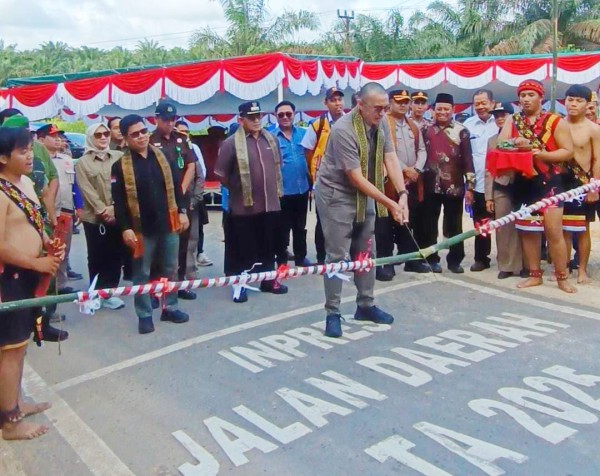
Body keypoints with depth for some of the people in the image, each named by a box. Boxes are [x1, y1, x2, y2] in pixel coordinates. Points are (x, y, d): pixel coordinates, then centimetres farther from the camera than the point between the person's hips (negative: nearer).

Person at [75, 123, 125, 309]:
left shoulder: (119, 157, 8)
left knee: (116, 256, 5)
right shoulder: (83, 162, 3)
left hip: (118, 215, 2)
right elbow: (87, 190, -5)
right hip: (94, 217, -2)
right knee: (97, 257, 3)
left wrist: (114, 208, -10)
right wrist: (102, 210, -15)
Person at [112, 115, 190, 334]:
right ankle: (144, 316, 16)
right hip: (141, 228, -3)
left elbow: (175, 186, 11)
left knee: (170, 269, 13)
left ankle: (170, 308, 27)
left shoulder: (162, 157, 7)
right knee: (142, 273, 5)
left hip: (168, 224, 4)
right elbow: (119, 201, -7)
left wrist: (182, 211, 5)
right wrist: (125, 228, -12)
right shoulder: (120, 166, -5)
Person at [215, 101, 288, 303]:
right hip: (243, 206, -5)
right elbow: (221, 174, -9)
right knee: (243, 248, 4)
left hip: (270, 204, 5)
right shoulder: (232, 143, -11)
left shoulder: (271, 139, 7)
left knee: (268, 246, 16)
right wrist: (237, 188, 2)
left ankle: (269, 280, 29)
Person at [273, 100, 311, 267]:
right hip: (282, 191, -3)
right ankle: (281, 261, 21)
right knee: (283, 228, 8)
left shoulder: (303, 133, 3)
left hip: (302, 188, 4)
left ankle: (301, 257, 32)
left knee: (300, 226, 17)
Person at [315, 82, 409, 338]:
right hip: (337, 194, -7)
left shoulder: (381, 124, -3)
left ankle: (365, 305, 26)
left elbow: (391, 159, -8)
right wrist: (389, 204, -23)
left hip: (364, 194, 7)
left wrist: (403, 194, -22)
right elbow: (356, 178, -25)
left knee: (365, 252, 13)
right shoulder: (343, 130, -26)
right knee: (338, 255, -4)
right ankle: (332, 313, 6)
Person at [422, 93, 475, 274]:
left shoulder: (461, 131, 0)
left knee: (454, 225, 7)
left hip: (454, 186, -1)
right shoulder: (426, 129, 5)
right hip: (431, 185, 1)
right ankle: (432, 259, 19)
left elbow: (468, 160, -1)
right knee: (430, 224, 8)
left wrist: (470, 186, -4)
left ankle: (455, 259, 18)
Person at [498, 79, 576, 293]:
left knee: (554, 231, -8)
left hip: (550, 182, -4)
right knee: (527, 231, 9)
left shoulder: (555, 121, -2)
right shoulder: (512, 121, 8)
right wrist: (514, 143, -24)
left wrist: (543, 155, -20)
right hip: (523, 183, 4)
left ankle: (562, 277, 4)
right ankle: (534, 275, 20)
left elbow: (568, 151, -6)